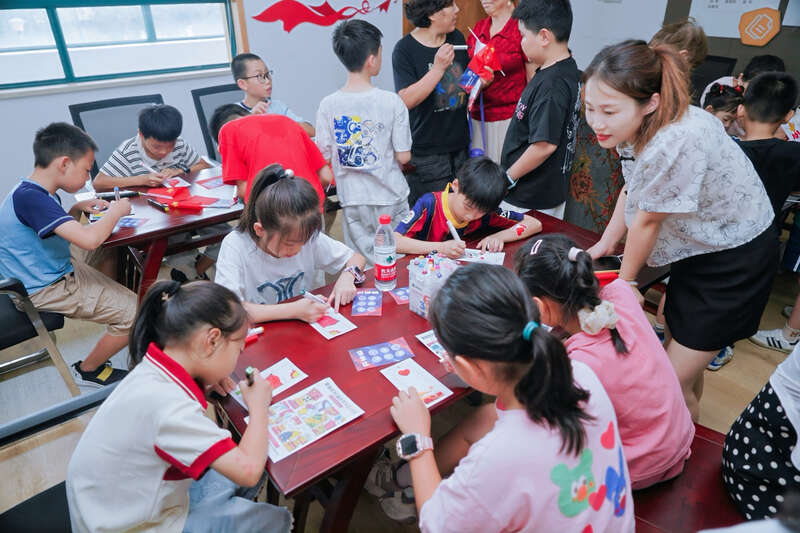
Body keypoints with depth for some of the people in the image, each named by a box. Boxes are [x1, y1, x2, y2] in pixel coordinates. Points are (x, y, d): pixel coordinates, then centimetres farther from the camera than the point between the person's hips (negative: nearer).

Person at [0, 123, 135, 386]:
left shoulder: (36, 193, 6)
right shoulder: (30, 197, -27)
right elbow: (88, 239, -37)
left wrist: (78, 208, 7)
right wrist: (116, 211, -19)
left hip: (60, 270, 11)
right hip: (45, 291, -11)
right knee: (134, 314, -12)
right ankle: (87, 371, 9)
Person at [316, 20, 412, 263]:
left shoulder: (328, 105, -7)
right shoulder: (392, 102, -12)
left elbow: (324, 157, -3)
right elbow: (403, 156, -9)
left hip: (353, 200, 2)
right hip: (391, 198, -2)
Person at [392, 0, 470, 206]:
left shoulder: (457, 38, 8)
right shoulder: (405, 49, -10)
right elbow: (406, 100, -20)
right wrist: (438, 68, -25)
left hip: (460, 146, 6)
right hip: (426, 154, -6)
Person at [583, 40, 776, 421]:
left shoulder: (678, 141, -36)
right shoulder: (637, 125, -11)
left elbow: (647, 221, -23)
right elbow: (631, 189, 7)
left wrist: (625, 280, -8)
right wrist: (606, 243, 11)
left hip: (735, 261, -8)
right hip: (696, 250, 8)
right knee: (678, 357, 23)